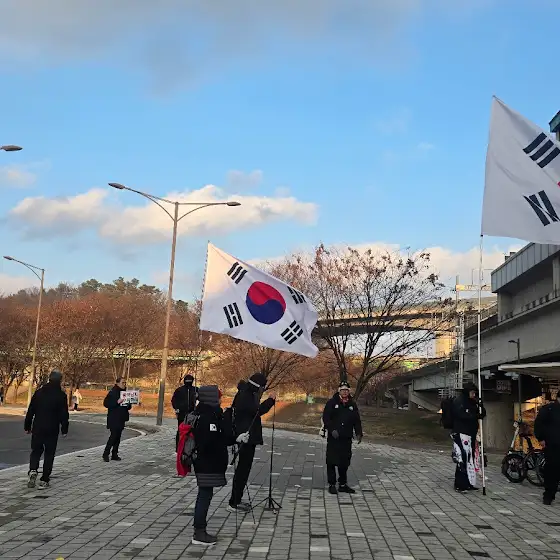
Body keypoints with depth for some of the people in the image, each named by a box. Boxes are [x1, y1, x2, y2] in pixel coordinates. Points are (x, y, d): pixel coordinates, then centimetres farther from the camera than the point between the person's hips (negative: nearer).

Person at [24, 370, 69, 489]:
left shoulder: (39, 392, 3)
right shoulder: (61, 395, -5)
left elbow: (30, 411, 6)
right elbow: (64, 414, -5)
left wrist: (27, 426, 14)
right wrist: (64, 429, 3)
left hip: (37, 428, 2)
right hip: (52, 430, -2)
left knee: (36, 451, 15)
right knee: (49, 454, 6)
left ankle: (33, 470, -10)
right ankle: (44, 480, 6)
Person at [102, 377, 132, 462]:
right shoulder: (112, 392, -8)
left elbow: (128, 406, 24)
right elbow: (106, 403, -15)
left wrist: (129, 405, 1)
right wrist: (117, 402, -23)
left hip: (121, 419, 7)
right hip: (114, 419, -7)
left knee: (118, 437, 8)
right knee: (114, 436, -11)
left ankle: (114, 454, 14)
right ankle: (106, 454, -3)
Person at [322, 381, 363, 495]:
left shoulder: (352, 404, 10)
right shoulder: (332, 403, -2)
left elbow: (357, 420, 13)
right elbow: (325, 417, -6)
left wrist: (359, 433, 1)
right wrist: (332, 430, -17)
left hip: (347, 438, 4)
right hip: (333, 438, -4)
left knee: (345, 462, 9)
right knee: (332, 462, -1)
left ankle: (343, 484, 21)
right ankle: (332, 485, 9)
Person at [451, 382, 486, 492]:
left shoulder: (472, 402, 18)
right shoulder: (458, 401, -7)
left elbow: (482, 414, 15)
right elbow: (462, 416, -19)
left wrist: (480, 406, -4)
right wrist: (476, 416, -21)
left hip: (471, 434, 8)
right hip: (461, 434, -8)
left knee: (471, 458, 8)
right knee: (463, 459, -12)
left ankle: (468, 483, 17)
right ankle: (460, 485, -6)